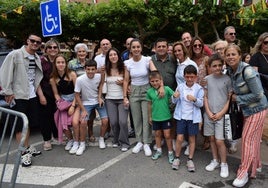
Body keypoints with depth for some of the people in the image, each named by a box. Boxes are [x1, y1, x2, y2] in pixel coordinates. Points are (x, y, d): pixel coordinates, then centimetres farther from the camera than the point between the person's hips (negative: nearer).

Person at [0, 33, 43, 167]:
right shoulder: (15, 55, -8)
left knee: (28, 123, 15)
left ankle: (27, 148, 28)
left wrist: (40, 95, 8)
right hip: (19, 96, -6)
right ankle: (24, 153, 7)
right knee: (20, 125, 1)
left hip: (32, 96, 6)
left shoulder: (37, 58, 11)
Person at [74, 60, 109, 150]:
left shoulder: (99, 76, -16)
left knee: (105, 120, -10)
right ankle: (82, 144, 4)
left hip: (98, 101, 2)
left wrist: (100, 97, -5)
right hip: (86, 103, -2)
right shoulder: (80, 80, -23)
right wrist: (83, 110, -14)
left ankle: (101, 139, 18)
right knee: (83, 122, -19)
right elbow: (77, 95, -13)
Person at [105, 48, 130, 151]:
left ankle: (124, 143, 9)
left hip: (122, 99, -1)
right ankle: (116, 140, 23)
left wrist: (122, 83, -13)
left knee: (123, 121, -11)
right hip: (110, 99, 2)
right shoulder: (105, 70, 3)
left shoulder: (123, 68, -1)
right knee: (113, 122, -2)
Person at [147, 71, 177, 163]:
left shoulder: (166, 89, -14)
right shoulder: (149, 91, -4)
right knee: (157, 134, 17)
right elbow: (149, 104, 6)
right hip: (155, 117, 3)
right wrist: (150, 117, 12)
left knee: (167, 135, 4)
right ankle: (159, 150, 35)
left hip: (166, 117, -3)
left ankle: (170, 152, 22)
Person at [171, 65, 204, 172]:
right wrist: (175, 97, -20)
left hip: (193, 117, 0)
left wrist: (194, 99, -26)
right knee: (179, 138, 0)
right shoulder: (180, 87, -2)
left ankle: (190, 160, 23)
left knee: (192, 139, 9)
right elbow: (174, 102, 3)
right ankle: (177, 158, 20)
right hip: (181, 116, 0)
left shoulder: (199, 88, -5)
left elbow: (201, 104, -6)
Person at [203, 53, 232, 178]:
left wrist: (221, 113, -9)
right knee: (212, 139, 12)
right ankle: (215, 161, 29)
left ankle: (224, 164, 14)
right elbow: (205, 97, 6)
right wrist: (208, 112, -3)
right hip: (209, 114, 3)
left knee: (219, 141, -5)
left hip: (221, 114, -3)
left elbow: (230, 98, -2)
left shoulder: (227, 79, -3)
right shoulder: (207, 79, 4)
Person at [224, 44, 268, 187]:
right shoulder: (232, 72, 0)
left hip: (256, 109, -7)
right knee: (253, 139, 18)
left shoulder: (247, 71, -24)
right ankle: (254, 166, 35)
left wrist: (237, 98, -16)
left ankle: (244, 173, 9)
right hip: (246, 109, 8)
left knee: (247, 139, -3)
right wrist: (234, 96, -3)